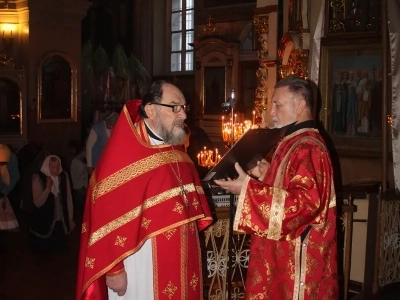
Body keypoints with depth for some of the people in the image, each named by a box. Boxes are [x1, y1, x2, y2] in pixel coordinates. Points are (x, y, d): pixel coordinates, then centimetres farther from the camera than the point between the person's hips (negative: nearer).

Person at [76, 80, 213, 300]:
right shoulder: (122, 154, -17)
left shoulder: (176, 151, 8)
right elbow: (106, 215, -18)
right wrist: (113, 269, -17)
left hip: (178, 264, 7)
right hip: (140, 268, -7)